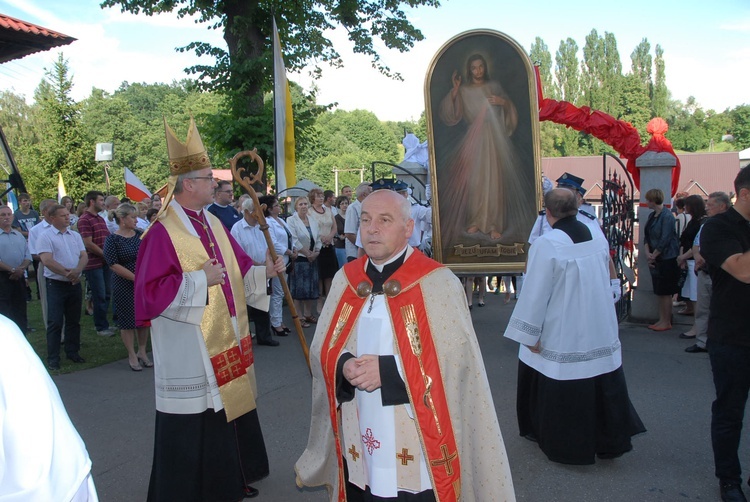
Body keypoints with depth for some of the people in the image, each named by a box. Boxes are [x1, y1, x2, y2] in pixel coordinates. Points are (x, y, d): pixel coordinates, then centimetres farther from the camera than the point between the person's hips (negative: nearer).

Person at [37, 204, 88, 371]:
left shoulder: (75, 235, 11)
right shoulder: (46, 237, -6)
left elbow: (84, 256, 3)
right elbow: (47, 260, -16)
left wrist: (77, 270, -16)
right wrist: (67, 273, -17)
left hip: (75, 284, 5)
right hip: (56, 284, -5)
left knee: (74, 321, 12)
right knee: (55, 322, -2)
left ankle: (72, 352, 24)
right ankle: (53, 358, 5)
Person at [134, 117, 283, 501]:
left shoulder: (213, 224, 9)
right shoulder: (163, 232, -16)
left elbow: (238, 272, 16)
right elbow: (152, 292, -20)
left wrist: (265, 271, -1)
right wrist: (199, 279, -22)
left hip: (227, 344, 9)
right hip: (189, 351, -8)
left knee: (230, 408, 19)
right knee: (193, 430, 2)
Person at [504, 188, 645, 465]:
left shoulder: (546, 244, -19)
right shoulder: (598, 238, 0)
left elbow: (536, 293, -18)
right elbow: (607, 280, 12)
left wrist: (529, 335, -11)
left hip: (562, 335, -5)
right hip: (601, 333, 6)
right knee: (602, 387, 17)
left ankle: (566, 446, 25)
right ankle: (610, 440, 28)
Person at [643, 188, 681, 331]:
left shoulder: (667, 216, -15)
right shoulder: (652, 216, 11)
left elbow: (664, 240, -18)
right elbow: (647, 236, 11)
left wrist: (653, 255, -12)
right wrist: (648, 253, -3)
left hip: (667, 259, -8)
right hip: (655, 259, 8)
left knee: (665, 292, -1)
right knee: (659, 292, 12)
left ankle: (667, 322, 8)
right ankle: (661, 319, 20)